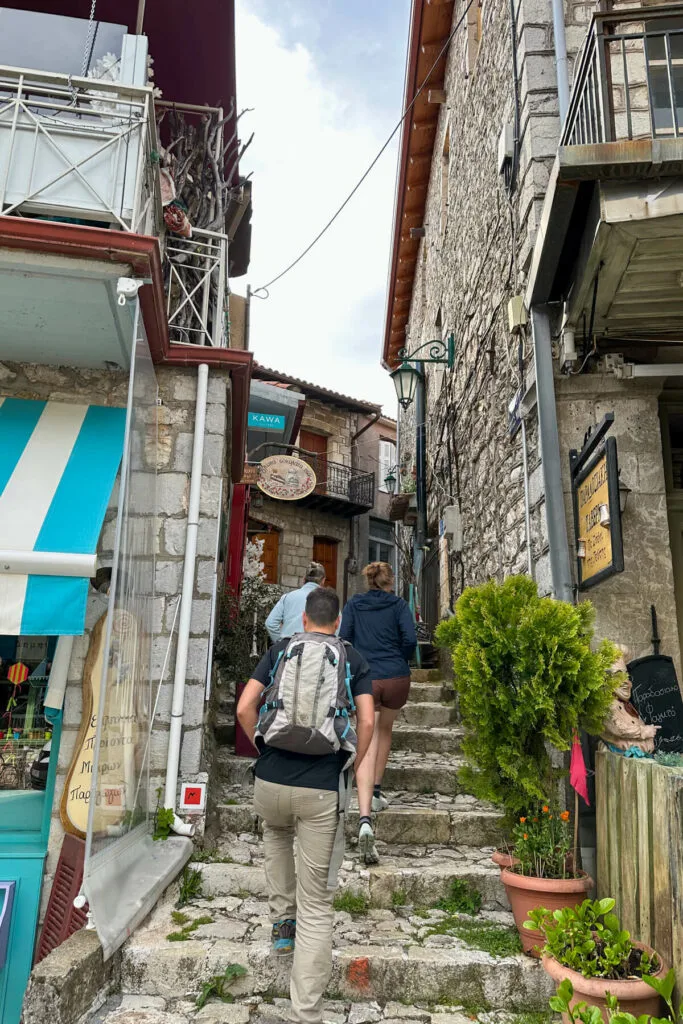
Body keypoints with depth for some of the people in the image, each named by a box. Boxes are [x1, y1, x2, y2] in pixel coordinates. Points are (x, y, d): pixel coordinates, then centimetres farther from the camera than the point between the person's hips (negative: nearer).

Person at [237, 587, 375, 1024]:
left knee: (276, 834, 38)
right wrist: (352, 768, 11)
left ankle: (283, 921, 35)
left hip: (270, 780, 2)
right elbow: (367, 722, -2)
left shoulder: (279, 651, 9)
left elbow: (245, 709, 3)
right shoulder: (353, 659, 7)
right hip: (323, 788, -2)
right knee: (317, 903, 8)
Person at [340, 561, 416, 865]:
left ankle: (365, 820, -18)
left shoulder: (354, 604, 7)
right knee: (385, 731, 29)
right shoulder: (399, 605, 5)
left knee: (366, 750, -3)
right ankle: (376, 792, 35)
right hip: (396, 680, 1)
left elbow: (344, 639, -1)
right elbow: (410, 640, -5)